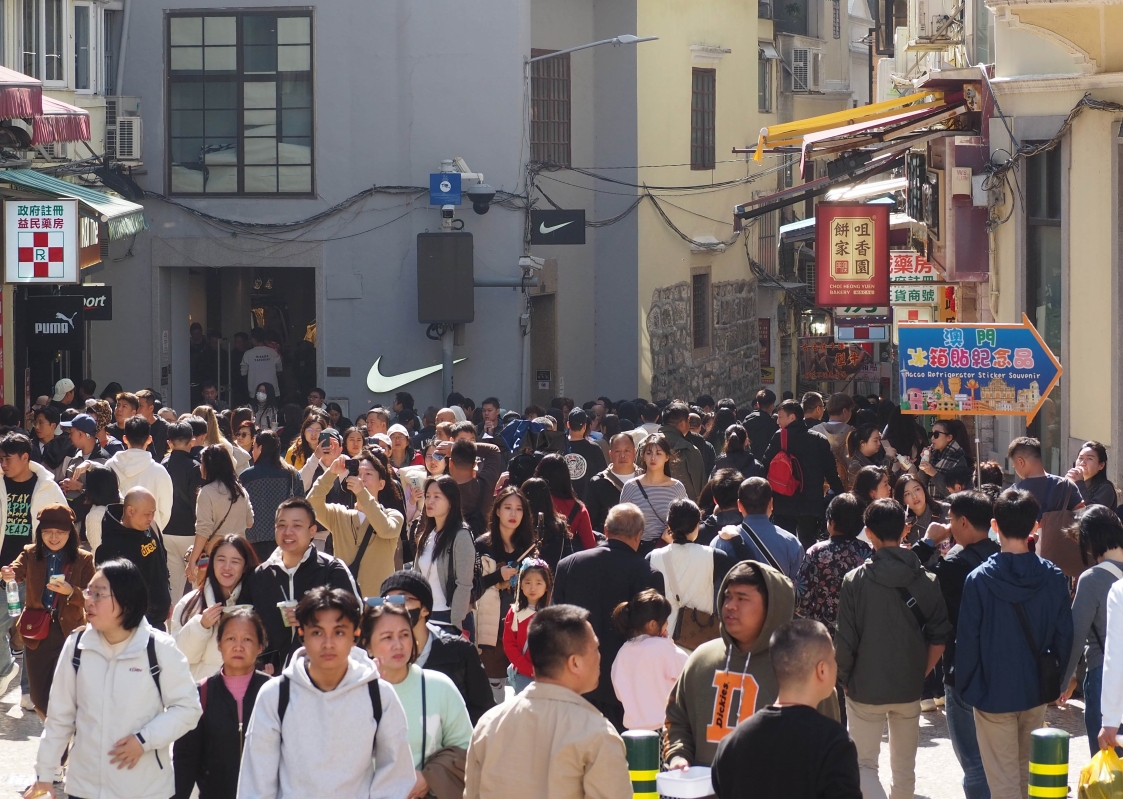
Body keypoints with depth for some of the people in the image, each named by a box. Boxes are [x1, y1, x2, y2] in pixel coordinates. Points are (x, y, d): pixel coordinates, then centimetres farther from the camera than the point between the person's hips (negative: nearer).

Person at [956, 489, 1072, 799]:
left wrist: (963, 686, 3)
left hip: (993, 692, -3)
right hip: (1037, 692, 3)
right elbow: (1064, 636, -1)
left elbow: (967, 641, -11)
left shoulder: (979, 580, -16)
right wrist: (1059, 680, 13)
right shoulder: (1053, 578, -8)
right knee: (1029, 773, 19)